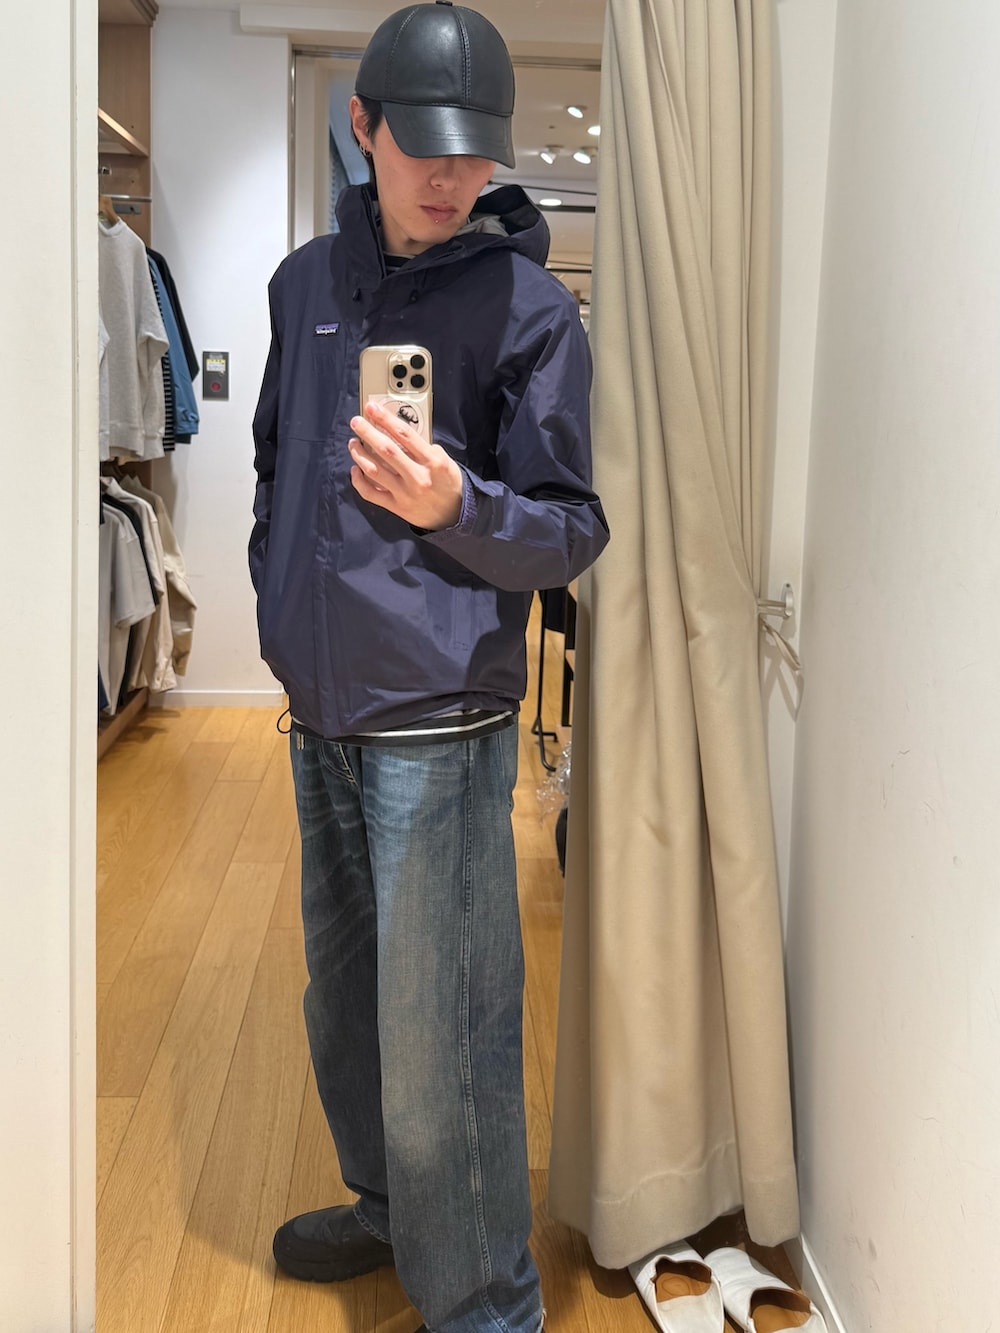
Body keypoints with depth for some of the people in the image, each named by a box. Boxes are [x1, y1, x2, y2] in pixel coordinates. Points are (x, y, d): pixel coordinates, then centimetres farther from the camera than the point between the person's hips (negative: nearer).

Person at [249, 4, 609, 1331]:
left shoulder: (530, 307, -8)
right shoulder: (309, 279, 10)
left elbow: (572, 531, -10)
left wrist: (453, 506, -28)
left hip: (438, 732, -6)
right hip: (319, 718, 7)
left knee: (441, 1045, -2)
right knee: (342, 996, 20)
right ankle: (387, 1203, 43)